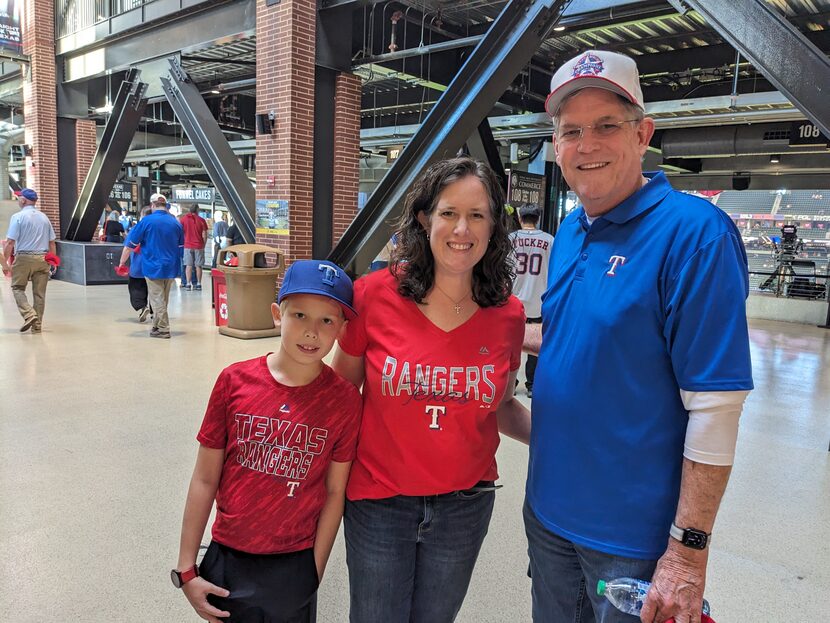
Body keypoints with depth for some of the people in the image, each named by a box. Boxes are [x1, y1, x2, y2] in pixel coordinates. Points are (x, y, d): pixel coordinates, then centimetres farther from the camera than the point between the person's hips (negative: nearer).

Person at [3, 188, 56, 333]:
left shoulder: (18, 217, -6)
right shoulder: (44, 217, 10)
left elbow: (10, 242, -11)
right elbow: (52, 242, 11)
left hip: (24, 258, -4)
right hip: (43, 259, 4)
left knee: (18, 288, 10)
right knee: (39, 292, 7)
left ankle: (29, 315, -9)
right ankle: (37, 325, 11)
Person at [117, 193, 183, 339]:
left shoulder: (146, 221, -8)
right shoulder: (175, 222, 5)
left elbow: (130, 245, -5)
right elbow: (181, 247, 14)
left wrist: (122, 263, 3)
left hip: (153, 267, -5)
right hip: (171, 267, 5)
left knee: (157, 299, 3)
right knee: (163, 299, 15)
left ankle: (163, 329, 3)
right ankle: (157, 326, 24)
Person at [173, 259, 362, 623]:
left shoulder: (344, 399, -13)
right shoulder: (235, 381, -11)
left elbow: (335, 493, -6)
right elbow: (205, 480, -5)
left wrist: (314, 573, -2)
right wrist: (186, 570, -1)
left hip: (294, 566, -1)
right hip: (228, 558, 1)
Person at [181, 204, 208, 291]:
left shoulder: (184, 219, 0)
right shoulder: (201, 220, -1)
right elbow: (204, 235, -2)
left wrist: (183, 242, 18)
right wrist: (203, 245, 11)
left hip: (187, 246, 0)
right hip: (199, 246, 0)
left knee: (188, 265, 3)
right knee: (198, 266, 6)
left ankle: (188, 284, -2)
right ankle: (198, 284, 8)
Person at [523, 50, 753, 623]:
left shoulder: (693, 231, -19)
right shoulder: (570, 231, 3)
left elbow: (716, 406, -20)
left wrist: (689, 551, -19)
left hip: (632, 532, -6)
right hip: (548, 508, 7)